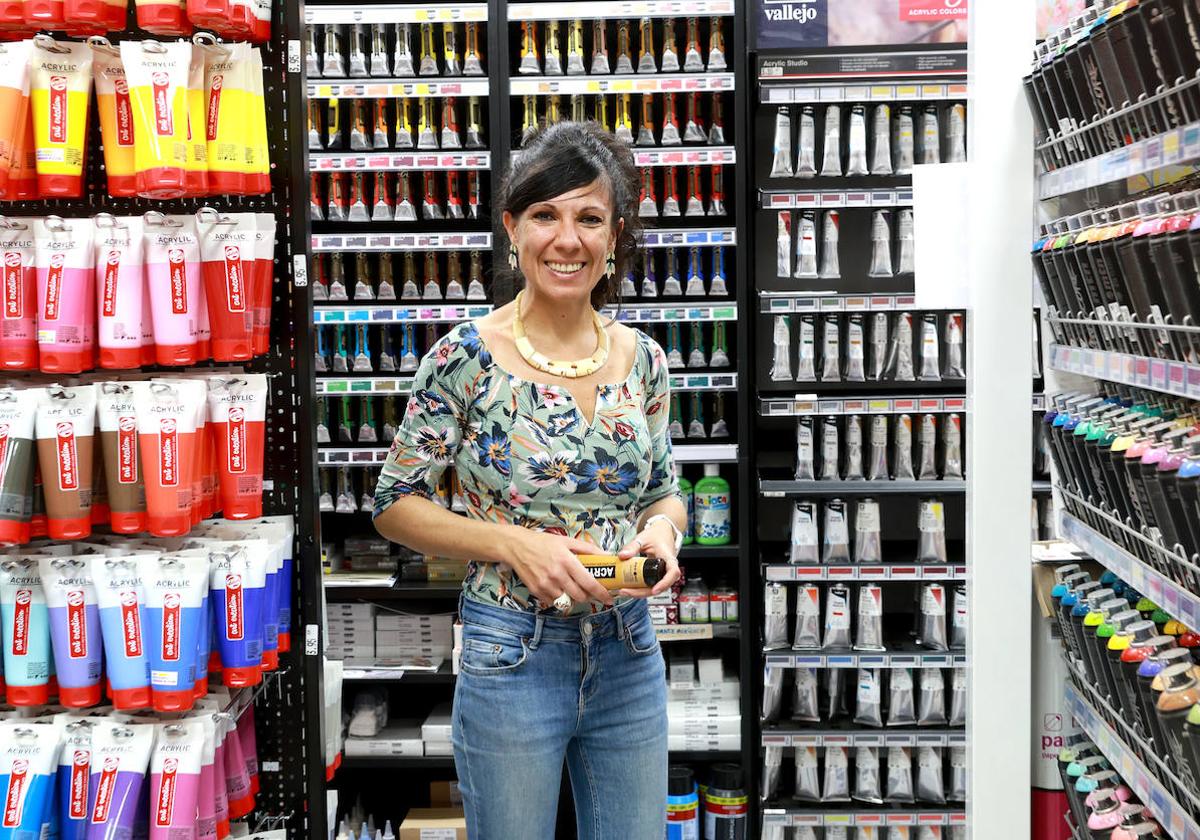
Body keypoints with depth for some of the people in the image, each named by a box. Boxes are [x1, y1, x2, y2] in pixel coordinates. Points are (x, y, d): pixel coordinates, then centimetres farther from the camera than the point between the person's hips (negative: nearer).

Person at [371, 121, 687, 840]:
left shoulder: (642, 360, 1)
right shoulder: (466, 359, -11)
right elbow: (396, 504, -6)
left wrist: (662, 527, -10)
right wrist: (513, 543, -19)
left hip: (629, 655, 4)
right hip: (511, 657, -4)